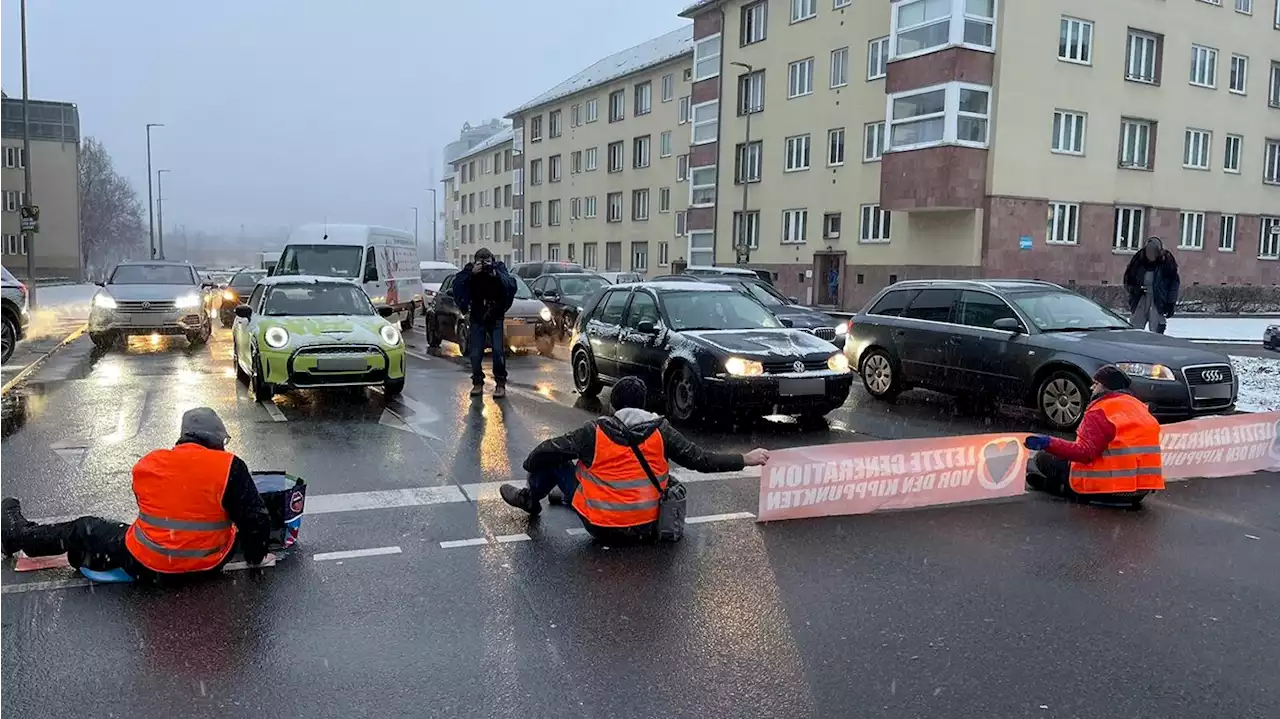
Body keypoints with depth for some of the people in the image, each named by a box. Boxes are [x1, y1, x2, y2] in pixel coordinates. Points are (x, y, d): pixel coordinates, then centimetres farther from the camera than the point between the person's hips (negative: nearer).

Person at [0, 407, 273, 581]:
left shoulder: (147, 464, -3)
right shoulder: (230, 467, -15)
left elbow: (153, 511, 13)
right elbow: (255, 518, -14)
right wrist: (256, 555, 4)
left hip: (146, 565, 2)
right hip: (208, 565, -2)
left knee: (85, 531, 26)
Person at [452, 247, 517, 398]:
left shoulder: (499, 268, -6)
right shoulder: (470, 270, -6)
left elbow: (512, 286, -21)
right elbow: (457, 286, -21)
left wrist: (496, 274, -32)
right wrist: (471, 273, -32)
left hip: (496, 318, -1)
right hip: (477, 318, 1)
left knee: (498, 351, -12)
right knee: (475, 354, -2)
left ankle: (500, 384, 0)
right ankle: (477, 383, 17)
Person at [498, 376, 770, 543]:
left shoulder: (595, 432, -13)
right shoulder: (661, 432, -8)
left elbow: (546, 451, -8)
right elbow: (701, 460, -7)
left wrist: (530, 465, 14)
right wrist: (746, 459, 2)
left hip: (601, 528, -3)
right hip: (646, 529, 3)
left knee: (554, 460, 13)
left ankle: (530, 498, 37)